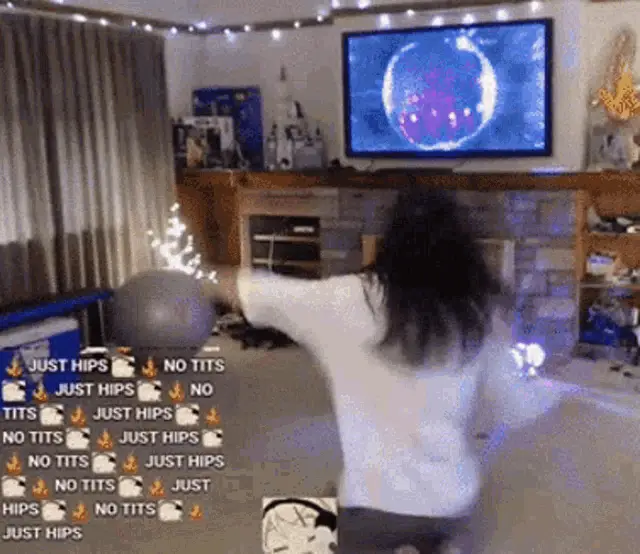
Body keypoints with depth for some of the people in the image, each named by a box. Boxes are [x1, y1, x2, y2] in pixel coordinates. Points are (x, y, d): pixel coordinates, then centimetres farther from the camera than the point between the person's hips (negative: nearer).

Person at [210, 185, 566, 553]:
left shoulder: (356, 299, -14)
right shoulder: (482, 312, -8)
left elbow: (267, 294, -4)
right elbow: (512, 406, 0)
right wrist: (549, 397, 22)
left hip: (378, 499, -3)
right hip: (454, 499, 4)